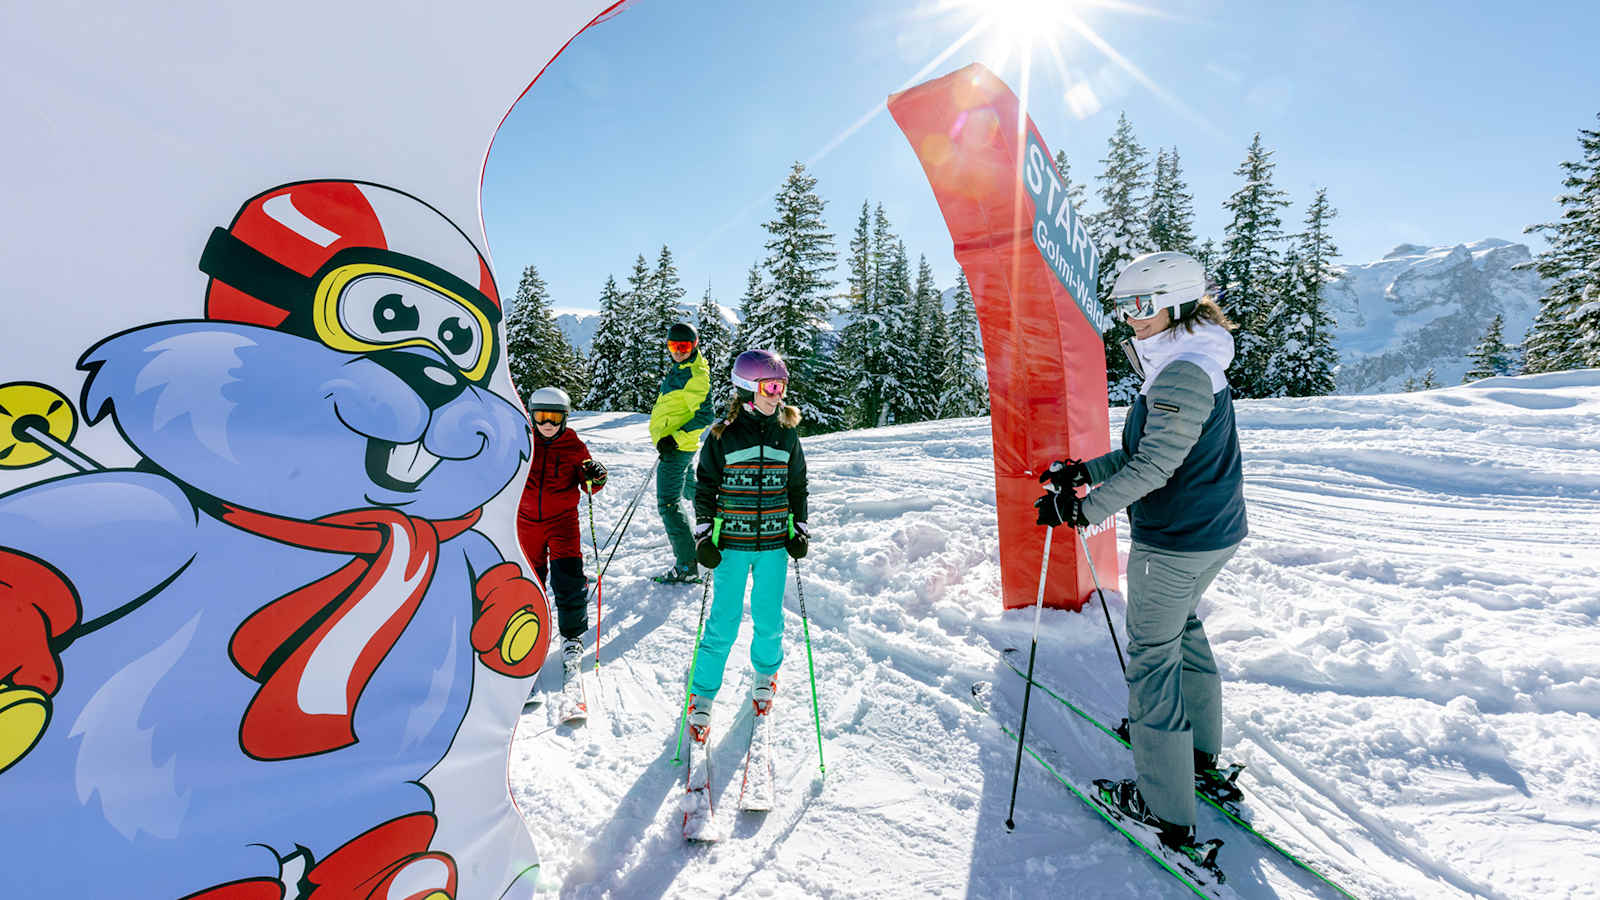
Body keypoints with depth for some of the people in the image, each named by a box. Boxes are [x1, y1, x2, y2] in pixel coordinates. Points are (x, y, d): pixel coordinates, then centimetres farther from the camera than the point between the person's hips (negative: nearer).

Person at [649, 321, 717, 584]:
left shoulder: (696, 375, -18)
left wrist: (676, 437, -27)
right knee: (692, 491, 28)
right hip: (676, 444, 11)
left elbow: (706, 414, -23)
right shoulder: (679, 368, 13)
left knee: (669, 503, -11)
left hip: (678, 447, -11)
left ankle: (687, 568, -9)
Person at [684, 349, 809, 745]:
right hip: (732, 542, -2)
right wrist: (704, 535, -4)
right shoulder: (723, 435, -4)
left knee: (769, 618, 11)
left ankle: (765, 674, 39)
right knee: (724, 621, 2)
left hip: (774, 543, 2)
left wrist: (799, 530, 7)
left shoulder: (787, 434, 4)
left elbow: (797, 486, 13)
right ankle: (702, 696, 20)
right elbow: (705, 486, 1)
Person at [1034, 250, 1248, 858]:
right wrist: (1086, 472, 10)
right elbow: (1152, 450, 15)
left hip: (1174, 543, -10)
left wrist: (1087, 508, -26)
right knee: (1181, 627, 26)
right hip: (1217, 533, 10)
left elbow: (1154, 465, -27)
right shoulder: (1192, 366, 11)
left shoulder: (1182, 373, -21)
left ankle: (1167, 810, 13)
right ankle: (1202, 753, 44)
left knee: (1152, 656, 0)